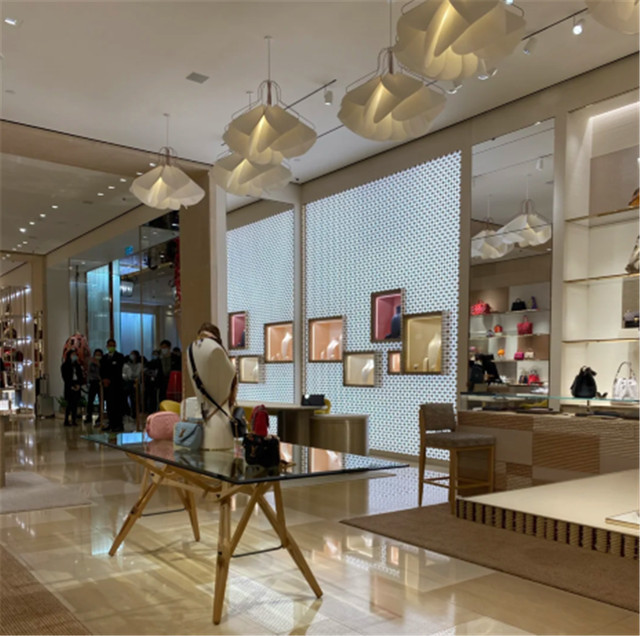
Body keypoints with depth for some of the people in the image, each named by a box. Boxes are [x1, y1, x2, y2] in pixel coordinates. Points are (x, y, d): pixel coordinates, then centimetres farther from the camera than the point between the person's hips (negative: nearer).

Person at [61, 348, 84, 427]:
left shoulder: (77, 365, 15)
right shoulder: (65, 365, 2)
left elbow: (81, 376, 11)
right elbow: (65, 377, -3)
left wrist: (79, 384, -6)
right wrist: (71, 386, -11)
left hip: (77, 387, 4)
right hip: (69, 387, -4)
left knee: (75, 404, 1)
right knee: (69, 404, -8)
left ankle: (74, 421, 4)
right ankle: (66, 421, -4)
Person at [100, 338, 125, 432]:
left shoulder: (119, 356, 3)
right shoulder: (104, 358, 20)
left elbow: (118, 370, -5)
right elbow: (102, 370, 15)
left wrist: (109, 379, -11)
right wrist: (104, 379, -4)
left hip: (116, 384, -5)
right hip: (107, 384, 5)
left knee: (117, 404, -9)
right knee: (109, 405, 3)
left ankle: (118, 425, -10)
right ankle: (111, 424, 8)